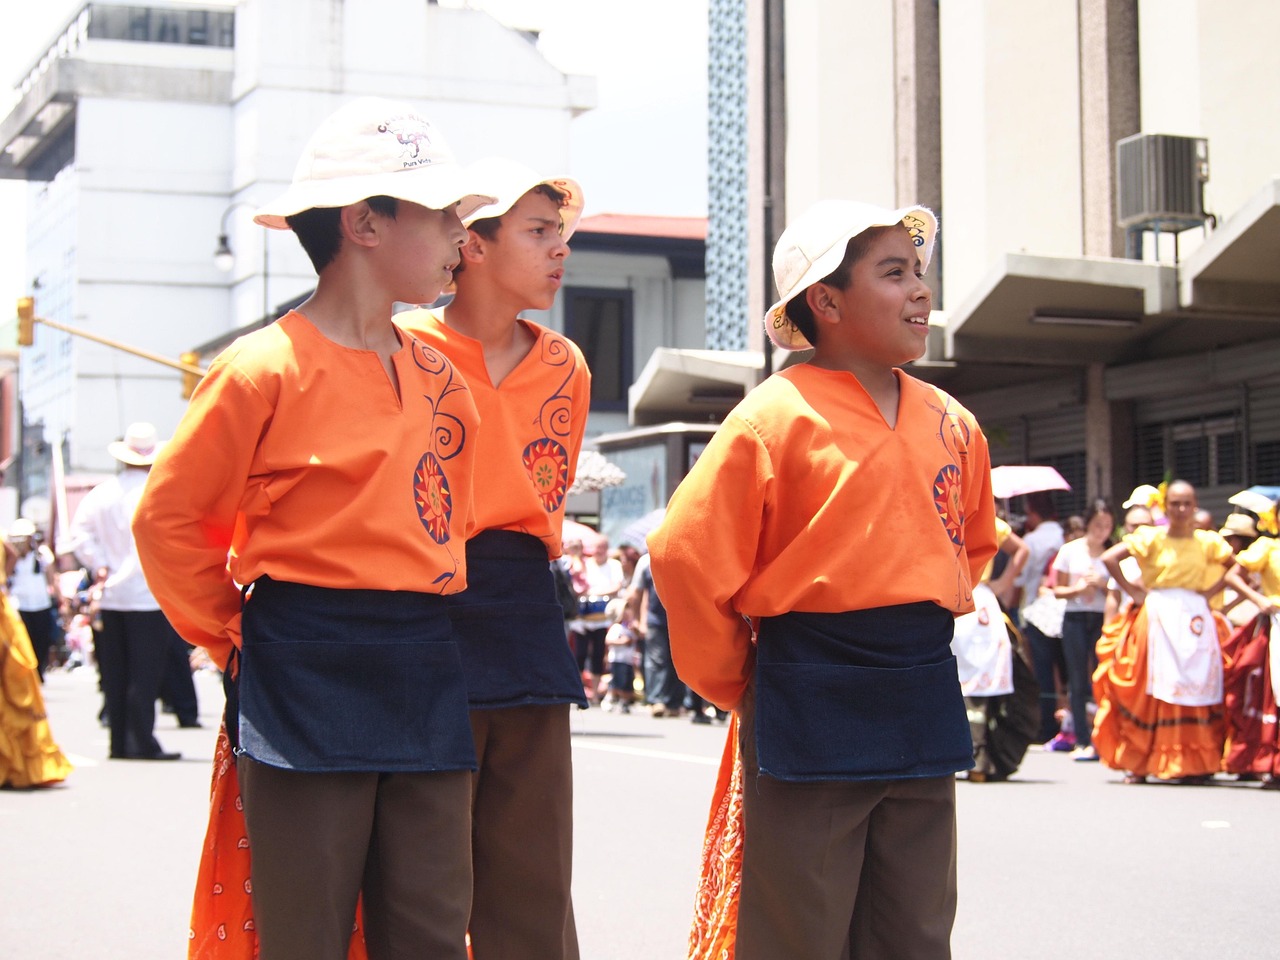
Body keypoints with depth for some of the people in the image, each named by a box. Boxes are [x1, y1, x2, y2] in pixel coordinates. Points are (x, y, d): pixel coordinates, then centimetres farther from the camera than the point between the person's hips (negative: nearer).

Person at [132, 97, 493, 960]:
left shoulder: (437, 375, 12)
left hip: (425, 685, 6)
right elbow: (170, 516, -3)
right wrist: (230, 633, 1)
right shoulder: (267, 369, -8)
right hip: (307, 690, -6)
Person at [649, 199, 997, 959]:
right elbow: (687, 553, -11)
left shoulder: (951, 425, 9)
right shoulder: (777, 416, -10)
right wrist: (736, 684, -3)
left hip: (924, 700, 6)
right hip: (811, 715, -6)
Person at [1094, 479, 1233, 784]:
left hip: (1194, 619, 2)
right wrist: (1132, 591, -5)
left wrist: (1211, 590, 5)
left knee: (1196, 687, -3)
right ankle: (1139, 762, 2)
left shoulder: (1208, 541, 6)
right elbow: (1109, 557, -3)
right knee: (1153, 688, -3)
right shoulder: (1151, 539, 1)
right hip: (1157, 618, -2)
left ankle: (1194, 762, 1)